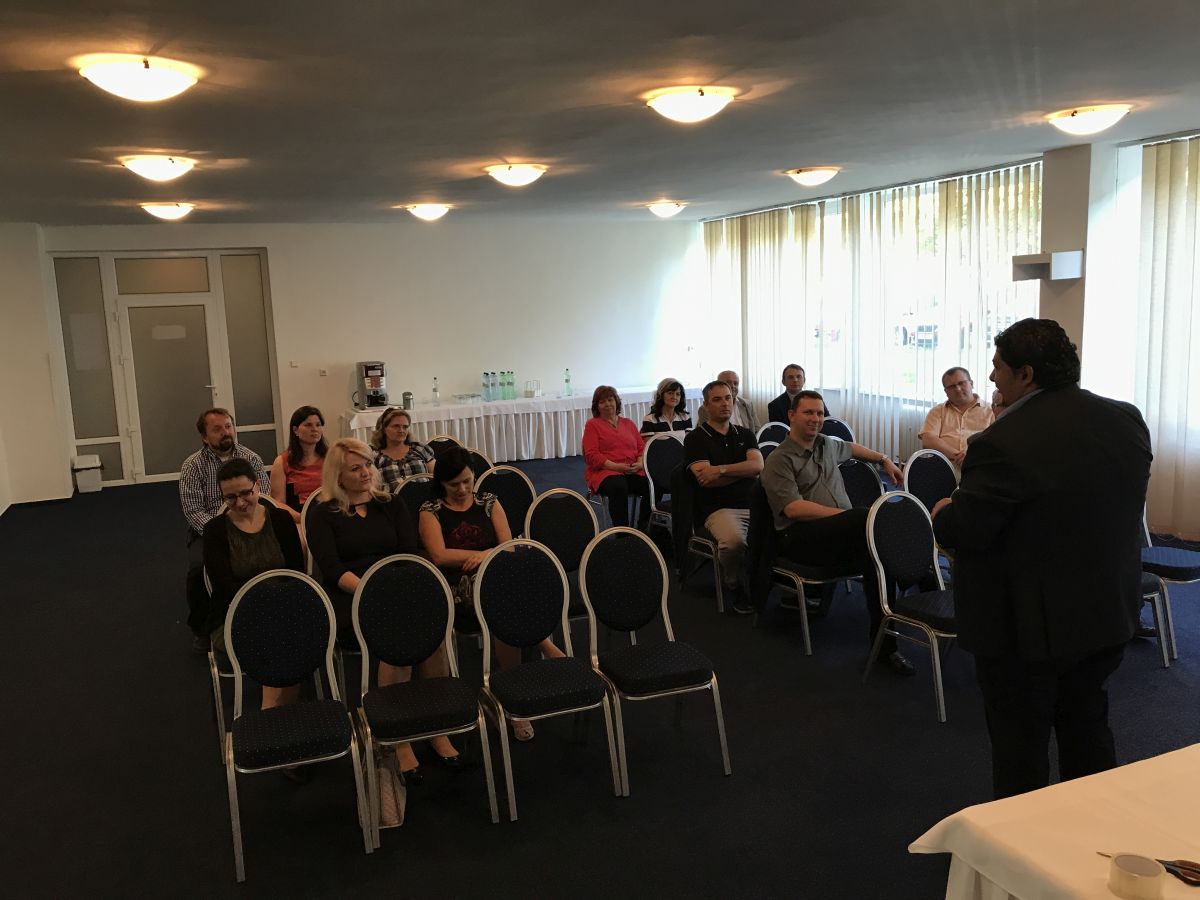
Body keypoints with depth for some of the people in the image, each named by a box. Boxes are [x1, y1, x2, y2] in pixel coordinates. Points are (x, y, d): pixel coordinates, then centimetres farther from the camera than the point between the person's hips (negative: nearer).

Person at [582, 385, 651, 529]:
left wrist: (639, 464, -6)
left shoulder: (628, 424, 22)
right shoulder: (592, 424, 8)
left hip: (633, 472, 4)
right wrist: (617, 467, -15)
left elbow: (642, 447, 17)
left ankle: (643, 530, -14)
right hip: (604, 471, -4)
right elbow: (591, 455, -3)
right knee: (619, 486, -39)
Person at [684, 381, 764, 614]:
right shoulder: (695, 438, 7)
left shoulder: (745, 435, 19)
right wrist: (744, 468, 1)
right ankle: (732, 585, -5)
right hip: (719, 508, -4)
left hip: (753, 503, 4)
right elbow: (705, 479, -8)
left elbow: (759, 466, 1)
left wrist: (721, 469, -10)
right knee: (733, 540, -37)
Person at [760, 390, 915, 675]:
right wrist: (845, 515, -18)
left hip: (844, 534, 6)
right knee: (868, 518, -33)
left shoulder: (827, 445, 24)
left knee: (872, 552, -31)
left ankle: (884, 643, -28)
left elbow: (850, 448, 51)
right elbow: (793, 508, -13)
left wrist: (884, 459, 45)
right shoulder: (779, 460, 1)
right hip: (799, 536, -6)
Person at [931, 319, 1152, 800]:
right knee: (1087, 731, 23)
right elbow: (1127, 507, 10)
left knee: (1020, 745, 9)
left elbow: (963, 531, -20)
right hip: (1108, 614, 7)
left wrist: (943, 512, 1)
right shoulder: (1127, 420, -1)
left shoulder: (1003, 443, -26)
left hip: (1027, 625, -7)